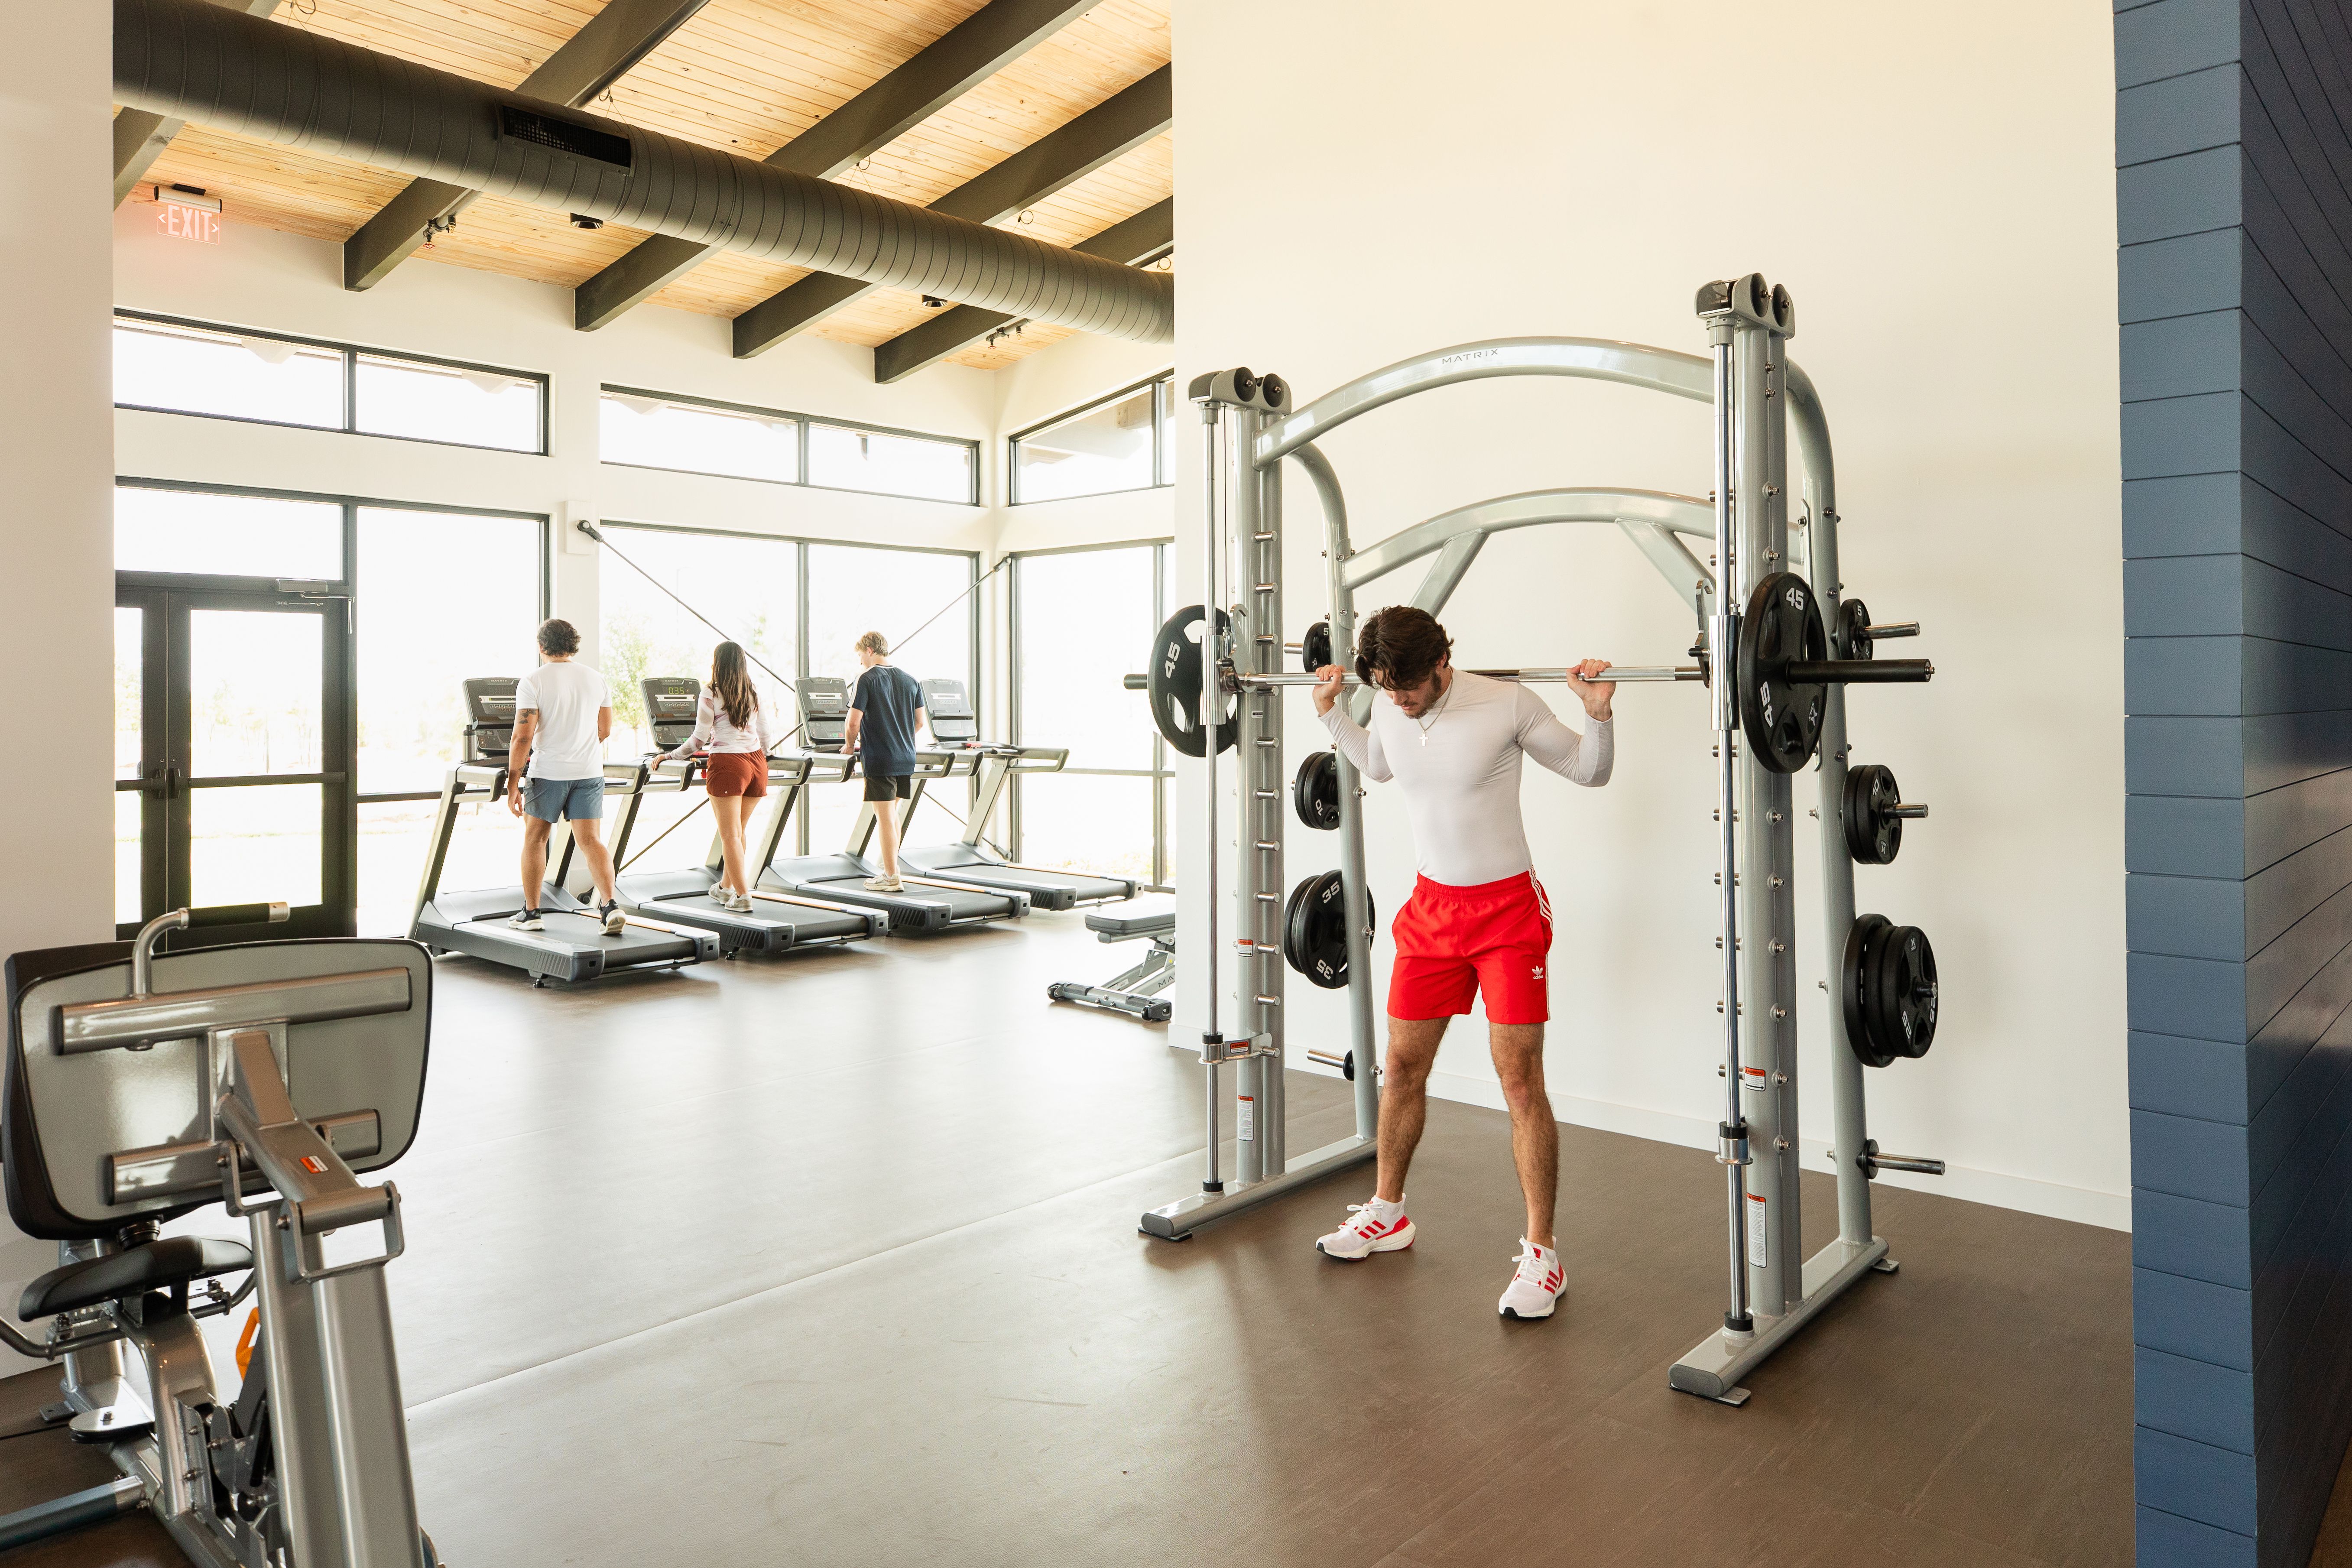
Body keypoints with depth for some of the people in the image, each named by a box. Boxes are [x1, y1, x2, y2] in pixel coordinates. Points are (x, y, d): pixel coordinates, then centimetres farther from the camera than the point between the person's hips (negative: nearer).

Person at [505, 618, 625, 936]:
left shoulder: (532, 682, -8)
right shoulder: (596, 679, 6)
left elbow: (523, 736, -13)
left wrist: (513, 783, -9)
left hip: (548, 772, -3)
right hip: (590, 772, 3)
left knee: (535, 840, 13)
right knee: (591, 841, 1)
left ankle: (531, 912, 19)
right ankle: (610, 904, -17)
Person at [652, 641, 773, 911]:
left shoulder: (711, 692, -3)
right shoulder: (754, 692, 13)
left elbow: (700, 739, -5)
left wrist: (669, 756, 5)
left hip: (728, 764, -6)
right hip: (756, 763, 6)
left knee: (729, 834, -2)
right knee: (737, 830, 16)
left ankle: (743, 896, -6)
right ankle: (726, 888, 26)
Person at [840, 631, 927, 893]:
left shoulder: (867, 679, -9)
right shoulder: (910, 680, 9)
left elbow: (854, 722, -12)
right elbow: (920, 721, 14)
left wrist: (850, 746, 5)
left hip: (879, 760, -6)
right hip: (906, 758, 6)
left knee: (885, 817, -1)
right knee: (892, 814, 18)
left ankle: (891, 878, 2)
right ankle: (890, 867, 23)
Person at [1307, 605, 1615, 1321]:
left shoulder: (1507, 704, -17)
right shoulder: (1388, 711, -3)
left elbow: (1589, 771, -4)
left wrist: (1598, 713, -22)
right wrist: (1331, 710, 12)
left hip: (1508, 909, -5)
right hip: (1431, 906, 5)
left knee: (1520, 1079, -6)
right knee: (1402, 1066, 12)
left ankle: (1541, 1253, 6)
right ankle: (1387, 1212, 31)